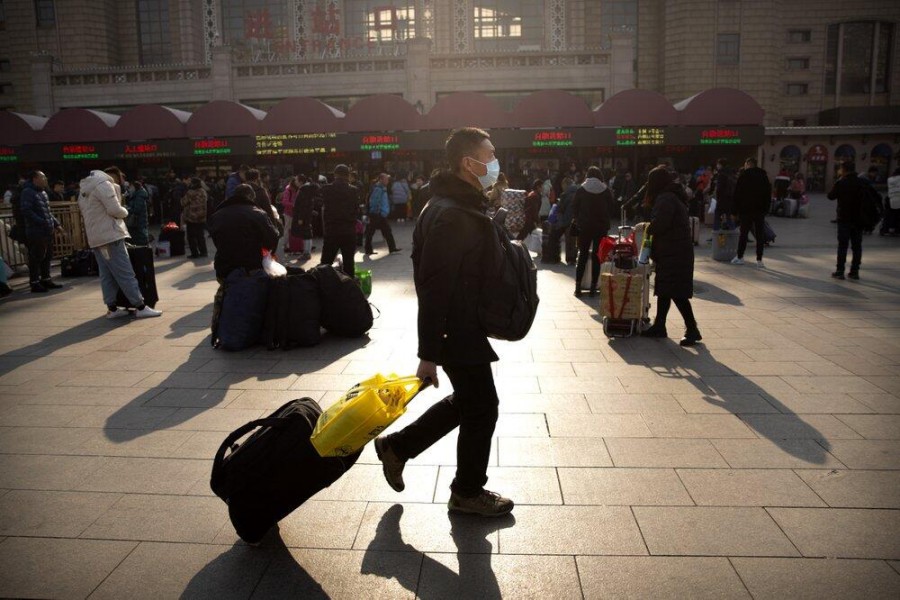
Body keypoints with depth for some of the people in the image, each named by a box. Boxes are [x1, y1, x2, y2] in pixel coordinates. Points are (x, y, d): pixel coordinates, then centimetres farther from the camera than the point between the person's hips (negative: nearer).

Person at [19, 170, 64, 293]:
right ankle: (35, 283, 3)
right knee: (36, 258, -3)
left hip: (47, 231, 9)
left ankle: (46, 280, 25)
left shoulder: (43, 192, 18)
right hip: (36, 232, -9)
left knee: (47, 256, 14)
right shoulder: (27, 192, -10)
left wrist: (56, 223, 16)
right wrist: (42, 222, -24)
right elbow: (26, 211, -19)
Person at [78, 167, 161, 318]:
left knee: (106, 274, 10)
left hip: (95, 238, 9)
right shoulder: (104, 184, -11)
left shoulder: (85, 188, 20)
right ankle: (140, 307, -7)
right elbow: (115, 210, -18)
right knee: (125, 273, -8)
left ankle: (112, 308, 11)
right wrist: (125, 211, 3)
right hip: (110, 236, -9)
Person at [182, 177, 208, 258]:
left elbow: (183, 203, -7)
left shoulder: (190, 193, -16)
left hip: (191, 217, -6)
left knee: (191, 236, 2)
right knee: (201, 235, 14)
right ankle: (203, 252, 15)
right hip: (202, 217, 6)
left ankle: (194, 253, 1)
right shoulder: (203, 192, 3)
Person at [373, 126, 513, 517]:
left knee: (467, 401, 23)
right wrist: (429, 353, -25)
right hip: (457, 333, -10)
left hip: (465, 327, 10)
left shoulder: (464, 206, 11)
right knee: (482, 408, 6)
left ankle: (397, 446, 33)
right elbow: (434, 287, -27)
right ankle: (469, 492, 27)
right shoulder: (451, 215, -24)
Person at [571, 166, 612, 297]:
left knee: (582, 255, 8)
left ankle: (578, 286, 5)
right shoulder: (606, 191, -1)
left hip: (584, 227, 0)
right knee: (597, 256, 5)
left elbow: (574, 208, 1)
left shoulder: (581, 190, -3)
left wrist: (576, 220, 13)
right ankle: (593, 287, 5)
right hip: (601, 227, 0)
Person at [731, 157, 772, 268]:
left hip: (746, 209, -2)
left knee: (743, 233, 6)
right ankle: (759, 260, 0)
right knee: (760, 235, 3)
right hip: (760, 210, 2)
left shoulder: (743, 175, -4)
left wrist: (736, 209, 0)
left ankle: (740, 257, 12)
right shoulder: (764, 175, 8)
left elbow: (737, 194, -5)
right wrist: (766, 208, 12)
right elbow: (769, 193, 9)